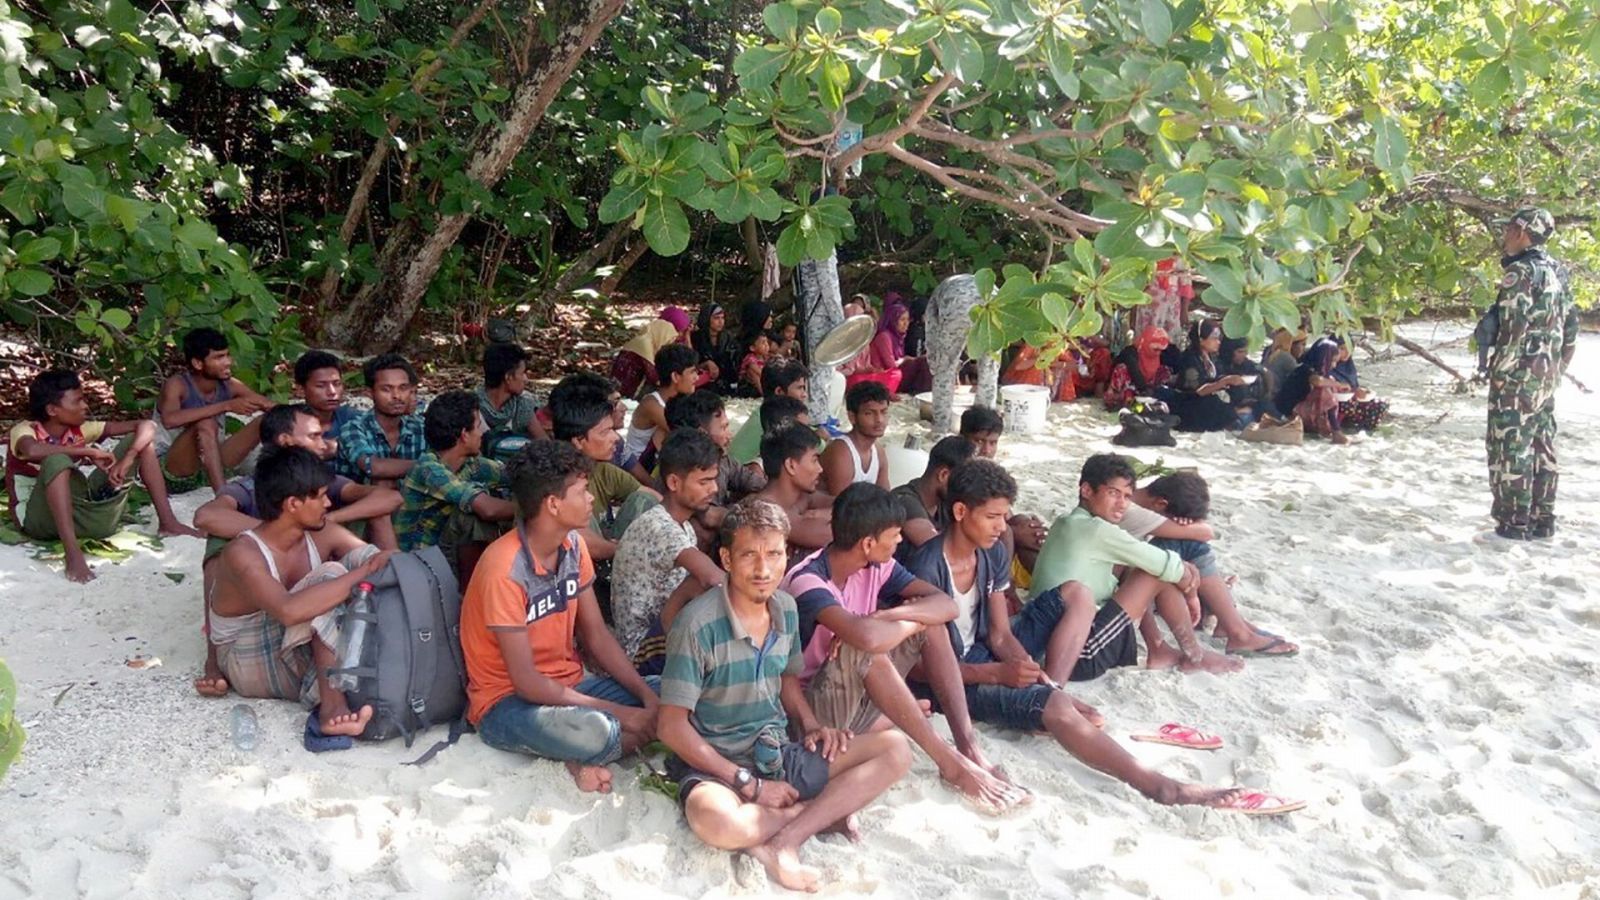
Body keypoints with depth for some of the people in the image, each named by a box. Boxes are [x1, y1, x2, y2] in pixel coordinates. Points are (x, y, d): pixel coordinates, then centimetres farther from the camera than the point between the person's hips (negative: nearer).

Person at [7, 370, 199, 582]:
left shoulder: (81, 429, 3)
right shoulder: (23, 431, -10)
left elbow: (146, 425, -3)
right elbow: (33, 451, -37)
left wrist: (127, 460, -20)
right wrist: (88, 451, -28)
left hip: (83, 515, 5)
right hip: (40, 520, -5)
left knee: (139, 439, 2)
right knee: (56, 461, -37)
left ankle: (167, 523, -3)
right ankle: (73, 554, -43)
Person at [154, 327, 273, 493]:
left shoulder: (229, 386, -2)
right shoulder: (177, 385, -17)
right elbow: (169, 420, -38)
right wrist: (226, 406, -40)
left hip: (211, 465, 6)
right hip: (172, 475, -5)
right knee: (206, 424, -33)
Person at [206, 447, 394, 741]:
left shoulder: (321, 534, -6)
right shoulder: (243, 553, -25)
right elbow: (289, 610, -42)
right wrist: (364, 572, -39)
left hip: (305, 651, 7)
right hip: (254, 667, -7)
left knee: (364, 556, -14)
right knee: (331, 575, -28)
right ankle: (332, 705, -36)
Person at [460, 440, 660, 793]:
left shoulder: (573, 545, 1)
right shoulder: (505, 570, -24)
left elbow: (597, 636, 5)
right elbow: (526, 682, -23)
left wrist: (648, 696, -11)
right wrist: (623, 714, -22)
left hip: (570, 684, 8)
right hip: (506, 702, -8)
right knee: (596, 733, -38)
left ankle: (585, 757, -8)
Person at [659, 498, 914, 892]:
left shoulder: (786, 608, 3)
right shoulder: (698, 623, -18)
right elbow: (673, 727, -16)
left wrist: (812, 726, 0)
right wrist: (749, 784, -16)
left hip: (780, 756, 7)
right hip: (717, 766, -6)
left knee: (895, 748, -7)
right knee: (716, 821, -41)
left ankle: (786, 839, -20)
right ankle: (825, 811, -10)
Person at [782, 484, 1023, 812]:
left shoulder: (877, 567, -3)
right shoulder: (807, 581, -26)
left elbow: (946, 604, -11)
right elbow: (866, 636, -43)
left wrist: (882, 617, -27)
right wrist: (915, 621, -22)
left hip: (859, 694, 7)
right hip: (812, 707, -7)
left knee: (931, 625, -7)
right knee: (861, 649, -35)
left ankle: (968, 745, -12)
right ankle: (950, 762, -25)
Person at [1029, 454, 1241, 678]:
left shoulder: (1067, 525, 13)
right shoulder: (1096, 530, -15)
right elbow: (1167, 566, -8)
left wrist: (1184, 568, 2)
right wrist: (1190, 594, 11)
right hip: (1084, 657, -9)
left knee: (1133, 571, 20)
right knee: (1160, 575, -4)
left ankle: (1157, 650, 20)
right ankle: (1194, 657, 13)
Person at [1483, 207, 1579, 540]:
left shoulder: (1520, 271, -14)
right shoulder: (1557, 271, 12)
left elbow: (1513, 326, -21)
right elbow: (1571, 325, 16)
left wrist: (1499, 371, -14)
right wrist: (1558, 367, 21)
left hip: (1519, 375, -9)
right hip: (1548, 375, 9)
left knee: (1510, 446, -3)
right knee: (1542, 445, 13)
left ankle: (1513, 521, -1)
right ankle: (1543, 519, 19)